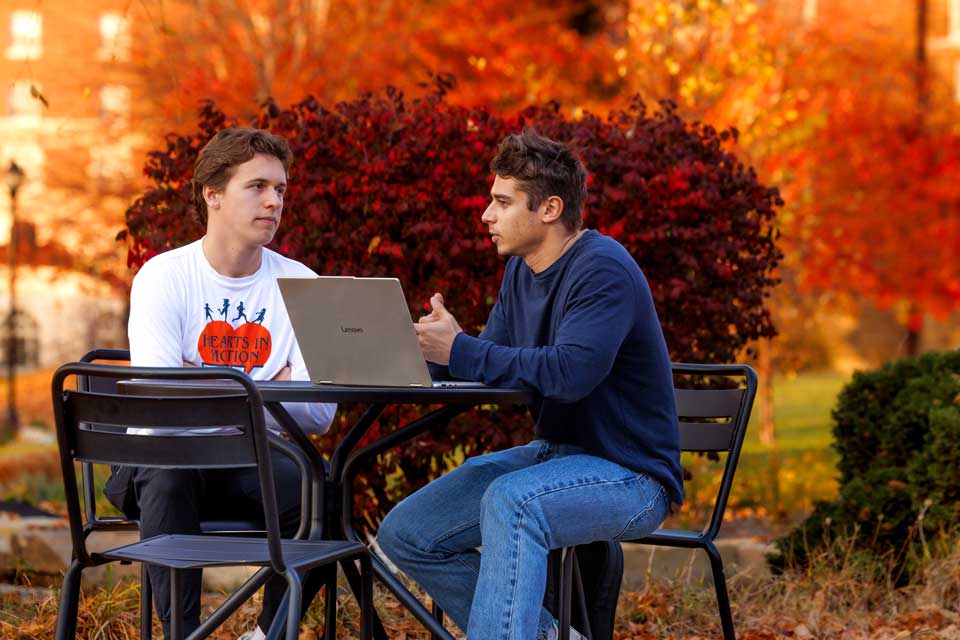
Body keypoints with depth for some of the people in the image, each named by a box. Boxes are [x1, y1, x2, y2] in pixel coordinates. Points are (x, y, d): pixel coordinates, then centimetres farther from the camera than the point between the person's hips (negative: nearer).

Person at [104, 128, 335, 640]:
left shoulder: (298, 285, 4)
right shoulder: (164, 277, -4)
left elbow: (319, 414, -8)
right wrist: (268, 389, -10)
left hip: (254, 465, 3)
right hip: (169, 461, -3)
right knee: (168, 463, -36)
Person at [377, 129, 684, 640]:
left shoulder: (603, 270, -18)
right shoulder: (521, 270, 10)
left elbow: (569, 373, -32)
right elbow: (494, 363, 8)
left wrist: (459, 351, -30)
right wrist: (438, 348, -14)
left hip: (630, 476, -10)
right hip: (555, 454, 10)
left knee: (509, 502, -39)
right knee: (404, 534, 0)